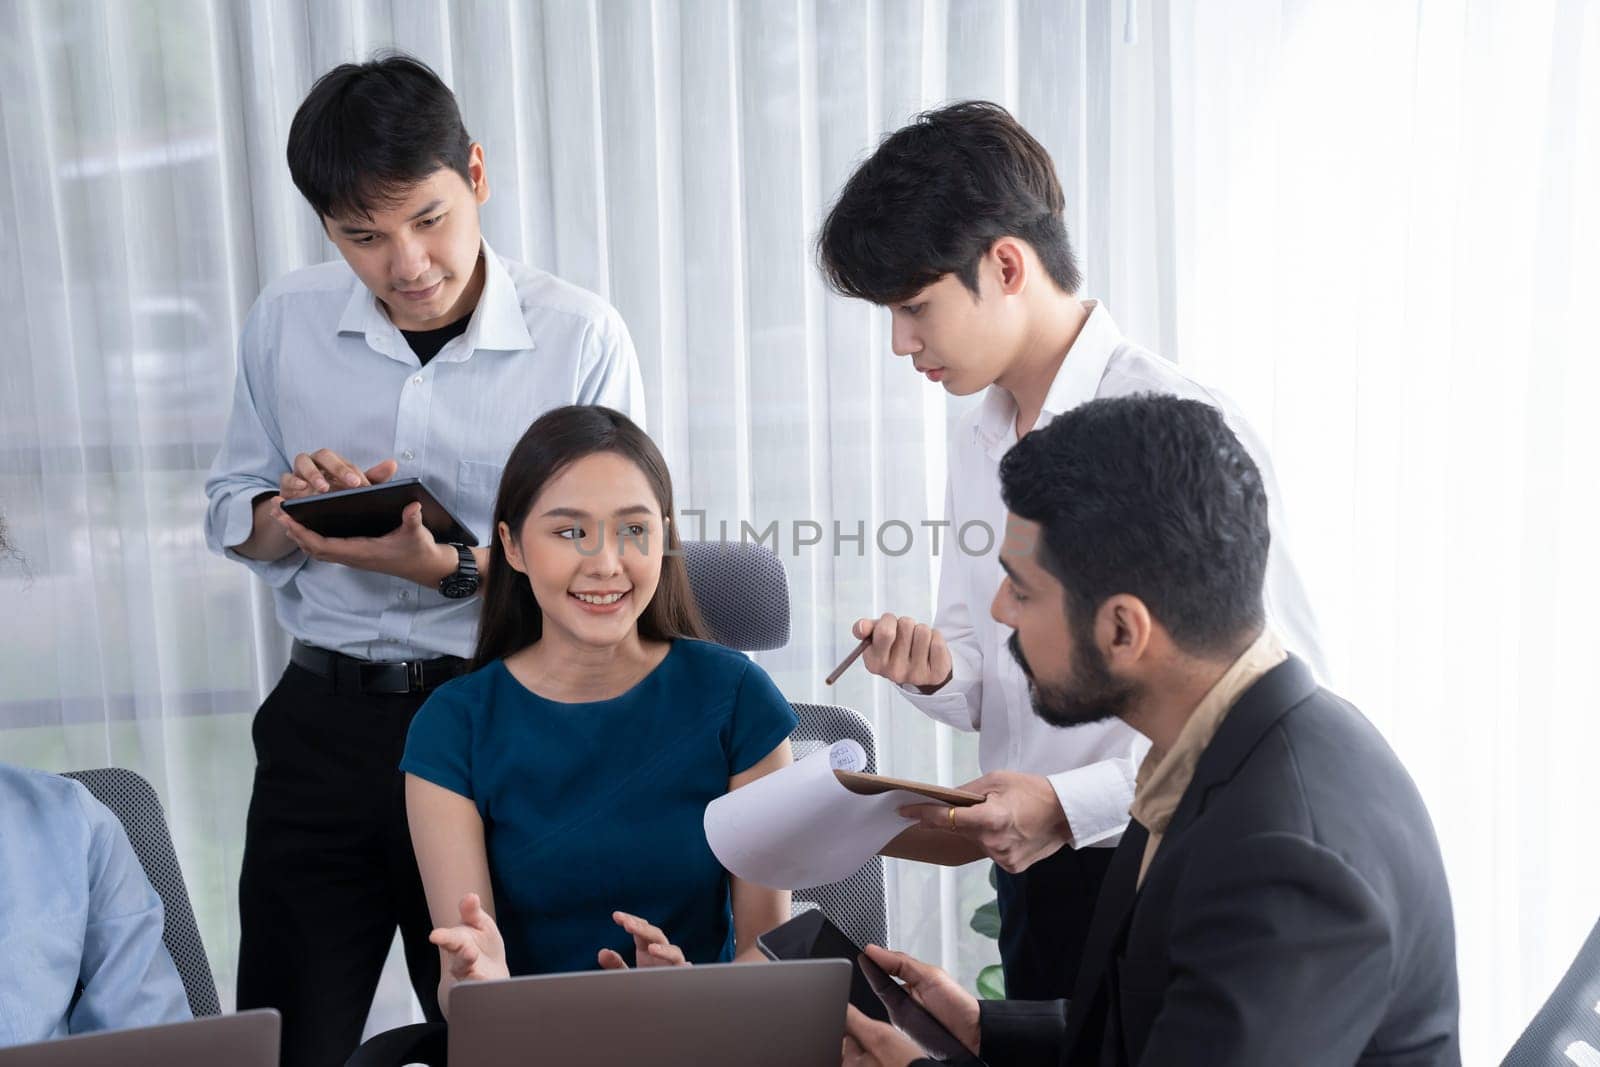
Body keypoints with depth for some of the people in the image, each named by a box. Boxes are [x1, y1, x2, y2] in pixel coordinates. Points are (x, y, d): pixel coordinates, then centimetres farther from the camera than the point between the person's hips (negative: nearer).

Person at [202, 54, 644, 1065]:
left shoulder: (582, 336, -9)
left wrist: (449, 569, -22)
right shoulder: (286, 321, 2)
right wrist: (302, 516, -12)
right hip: (322, 720, 3)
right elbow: (234, 517, 11)